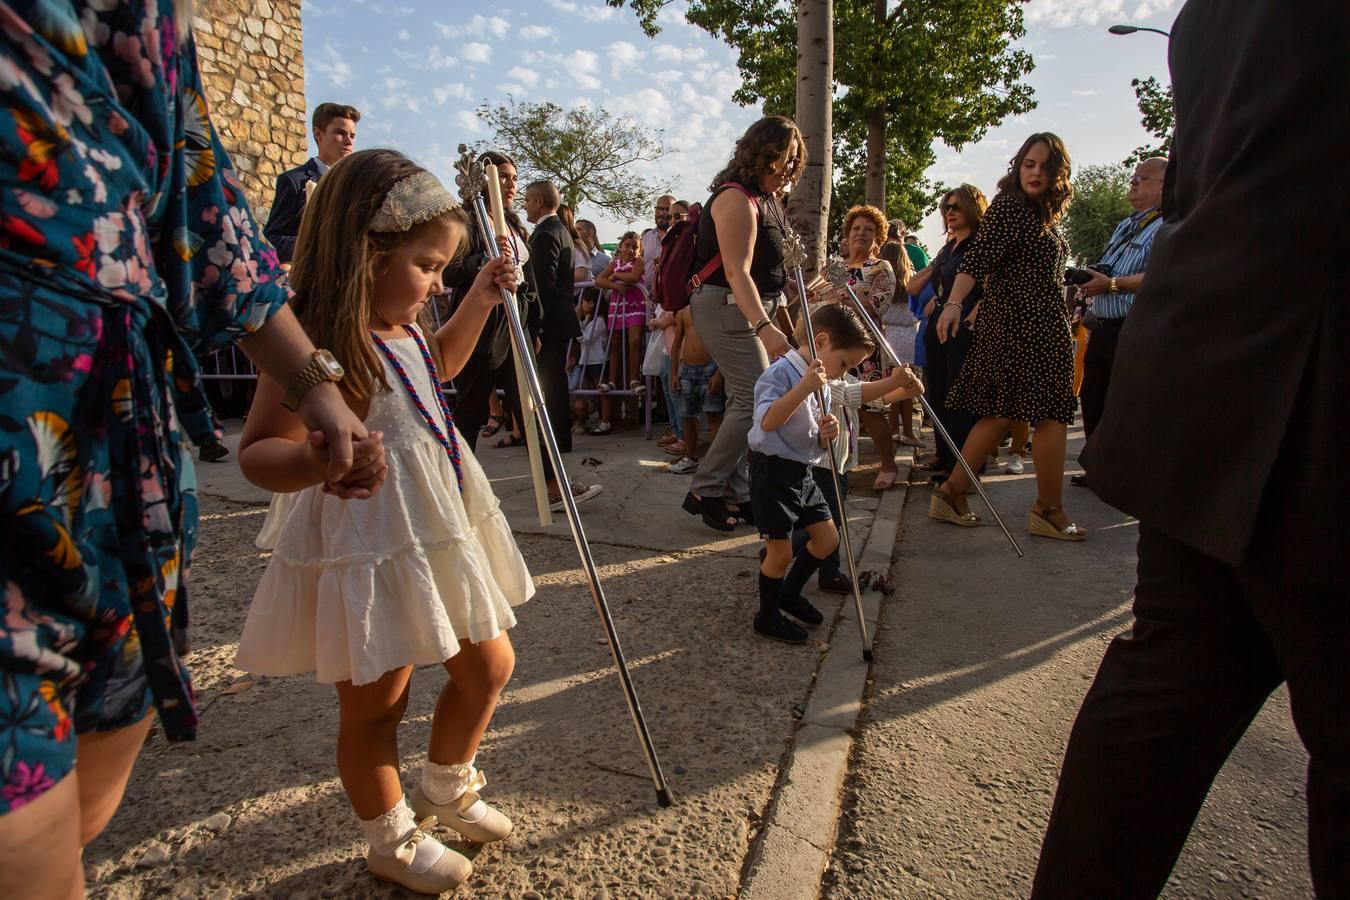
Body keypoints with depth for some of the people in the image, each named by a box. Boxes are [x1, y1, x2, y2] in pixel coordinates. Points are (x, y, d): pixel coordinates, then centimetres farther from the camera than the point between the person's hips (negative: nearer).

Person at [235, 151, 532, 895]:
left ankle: (444, 791, 46)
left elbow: (440, 363, 27)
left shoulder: (402, 330, 5)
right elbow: (257, 453, -24)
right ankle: (392, 840, 39)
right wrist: (322, 456, -46)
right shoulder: (317, 347, -23)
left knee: (489, 667, 20)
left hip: (436, 538, 10)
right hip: (368, 553, -9)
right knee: (374, 704, 13)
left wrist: (480, 301, 17)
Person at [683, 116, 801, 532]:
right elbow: (737, 272, -27)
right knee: (756, 399, -13)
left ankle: (736, 494, 16)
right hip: (726, 309, -10)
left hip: (751, 309, 10)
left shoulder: (767, 198, 15)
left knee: (744, 400, 9)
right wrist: (764, 327, -37)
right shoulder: (736, 199, -17)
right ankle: (704, 491, -3)